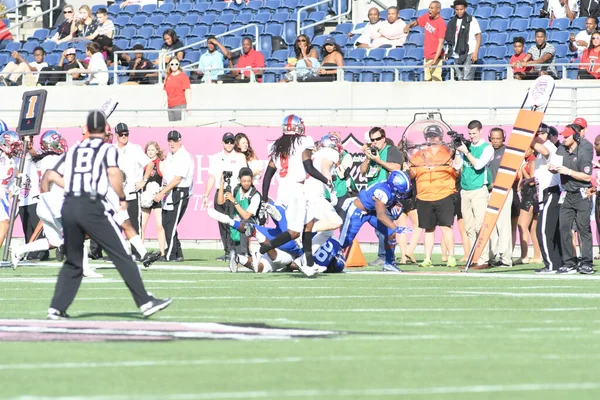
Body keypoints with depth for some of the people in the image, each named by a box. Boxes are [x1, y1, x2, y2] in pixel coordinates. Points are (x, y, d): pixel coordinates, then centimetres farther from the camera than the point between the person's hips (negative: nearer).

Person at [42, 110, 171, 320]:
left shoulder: (73, 150, 20)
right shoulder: (108, 149, 6)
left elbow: (49, 176, 17)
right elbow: (114, 174, -10)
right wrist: (122, 198, 5)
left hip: (68, 208, 5)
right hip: (92, 207, -5)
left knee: (73, 262, 17)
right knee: (122, 255, -2)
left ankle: (56, 308, 11)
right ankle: (145, 302, -5)